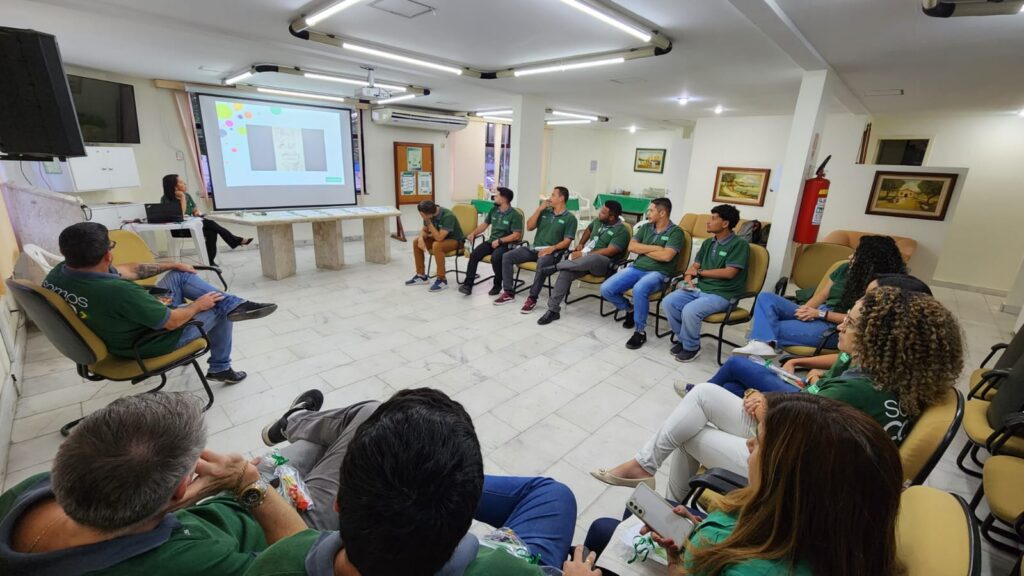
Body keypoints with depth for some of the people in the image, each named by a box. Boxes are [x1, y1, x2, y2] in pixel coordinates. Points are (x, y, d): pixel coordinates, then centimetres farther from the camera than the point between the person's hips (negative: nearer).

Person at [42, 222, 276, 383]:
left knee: (180, 275, 11)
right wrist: (198, 305, -8)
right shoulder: (119, 292, -39)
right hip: (148, 343, -8)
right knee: (218, 308, 11)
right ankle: (220, 369, 27)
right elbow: (172, 322, -27)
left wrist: (172, 265, 9)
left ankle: (235, 304, 8)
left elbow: (124, 271, 2)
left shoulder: (59, 273, -13)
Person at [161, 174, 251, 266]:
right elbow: (180, 215, -24)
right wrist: (182, 197, -20)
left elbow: (196, 209, 14)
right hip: (179, 230, -6)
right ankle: (236, 240, -15)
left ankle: (210, 261, -27)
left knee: (211, 232, -27)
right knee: (210, 223, -25)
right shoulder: (166, 199, -13)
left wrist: (198, 213, -11)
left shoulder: (187, 195, 7)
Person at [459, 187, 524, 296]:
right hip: (491, 241, 6)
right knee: (474, 254, -19)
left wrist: (499, 241, -20)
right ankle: (468, 284, -17)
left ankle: (497, 285, -13)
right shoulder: (493, 210, 11)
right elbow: (484, 224, 20)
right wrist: (473, 233, 4)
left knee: (495, 257, -36)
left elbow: (516, 235, -13)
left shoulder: (515, 215, -9)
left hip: (506, 243, -6)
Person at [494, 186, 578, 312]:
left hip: (552, 252, -5)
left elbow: (567, 241, -7)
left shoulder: (570, 218, 1)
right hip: (534, 248, 6)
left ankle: (532, 298, -29)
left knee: (542, 263, -40)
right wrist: (539, 209, 2)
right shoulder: (545, 212, 16)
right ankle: (509, 293, -7)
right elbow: (529, 227, 9)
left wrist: (552, 248, -23)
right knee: (507, 257, -12)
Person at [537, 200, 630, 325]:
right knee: (566, 272, -25)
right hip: (585, 260, 6)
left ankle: (556, 266, -24)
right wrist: (581, 244, 18)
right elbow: (588, 229, 35)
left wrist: (583, 254, -21)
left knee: (593, 258, -42)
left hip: (603, 263, -6)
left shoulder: (621, 231, -8)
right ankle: (553, 310, -22)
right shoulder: (598, 221, 13)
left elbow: (609, 251, -20)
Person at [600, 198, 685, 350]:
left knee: (639, 289, -40)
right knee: (606, 289, -14)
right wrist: (655, 248, -7)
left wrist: (644, 250, -4)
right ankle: (630, 309, 16)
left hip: (658, 273, -6)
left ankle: (640, 331, -19)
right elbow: (632, 247, 2)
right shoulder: (645, 227, 14)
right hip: (636, 268, 6)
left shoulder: (676, 232, -3)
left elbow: (666, 256, -17)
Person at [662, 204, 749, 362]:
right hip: (699, 288, 7)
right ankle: (683, 339, 5)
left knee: (690, 310, -31)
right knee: (668, 302, -16)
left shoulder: (739, 244, -7)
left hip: (721, 294, -7)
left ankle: (691, 347, -4)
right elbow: (694, 266, 15)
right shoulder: (708, 243, 15)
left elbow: (729, 273, -16)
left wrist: (699, 272, -6)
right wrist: (688, 277, -8)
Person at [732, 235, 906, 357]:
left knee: (773, 327, -26)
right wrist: (806, 309, -10)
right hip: (816, 315, 8)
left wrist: (820, 314, -18)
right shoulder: (845, 269, 10)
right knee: (766, 297, -14)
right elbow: (821, 295, 10)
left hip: (834, 329, -8)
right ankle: (763, 343, -33)